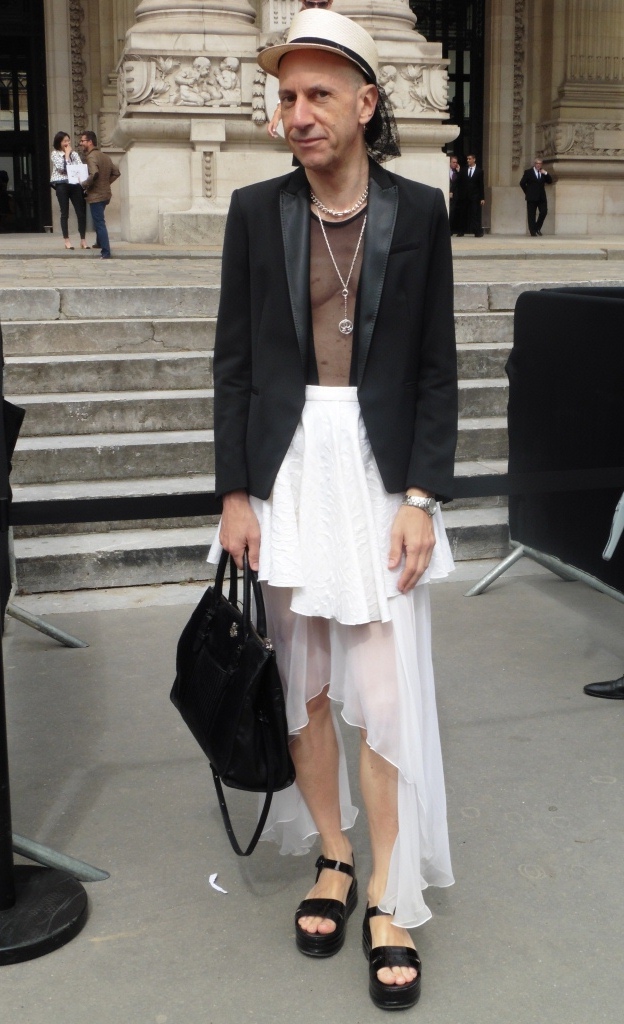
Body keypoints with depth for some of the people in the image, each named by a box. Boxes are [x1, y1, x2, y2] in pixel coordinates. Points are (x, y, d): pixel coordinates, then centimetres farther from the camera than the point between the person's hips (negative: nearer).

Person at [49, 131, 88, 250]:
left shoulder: (74, 153, 15)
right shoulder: (55, 154, 3)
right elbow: (61, 168, -11)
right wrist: (67, 154, -3)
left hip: (75, 184, 4)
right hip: (62, 185, -3)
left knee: (81, 212, -3)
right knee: (65, 213, 0)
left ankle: (83, 240, 3)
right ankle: (67, 241, 3)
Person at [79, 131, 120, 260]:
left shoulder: (91, 156, -15)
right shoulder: (105, 156, 12)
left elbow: (94, 173, -31)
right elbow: (116, 172, 15)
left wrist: (85, 184, -17)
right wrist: (106, 182, 13)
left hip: (96, 195, -9)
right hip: (105, 194, 9)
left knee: (99, 223, -7)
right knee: (99, 221, 28)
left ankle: (106, 252, -11)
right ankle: (100, 243, 43)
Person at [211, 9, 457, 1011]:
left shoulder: (418, 211, 1)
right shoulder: (256, 211, 3)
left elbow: (438, 368, 1)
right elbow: (234, 361, 4)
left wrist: (421, 498, -6)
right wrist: (235, 494, -1)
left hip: (381, 470, -1)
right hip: (285, 468, 2)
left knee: (387, 692, -1)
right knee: (303, 684, 10)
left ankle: (391, 899, 14)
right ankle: (332, 856, 30)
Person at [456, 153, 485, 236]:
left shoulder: (479, 171, 5)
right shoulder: (463, 170, 9)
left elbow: (481, 185, 3)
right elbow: (459, 183, 7)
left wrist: (482, 198, -2)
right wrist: (459, 195, -3)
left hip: (475, 197, -2)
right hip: (464, 197, 2)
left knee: (475, 215, -5)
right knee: (463, 215, 4)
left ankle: (478, 232, -3)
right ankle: (461, 232, 10)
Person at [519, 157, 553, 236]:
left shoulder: (543, 173, 14)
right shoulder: (528, 172, 1)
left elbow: (550, 182, 9)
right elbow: (522, 183, 0)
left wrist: (545, 173, -4)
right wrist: (527, 192, 1)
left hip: (541, 197, 4)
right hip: (532, 197, -4)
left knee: (544, 212, -7)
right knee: (531, 215, -2)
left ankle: (537, 228, 10)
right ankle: (533, 232, 3)